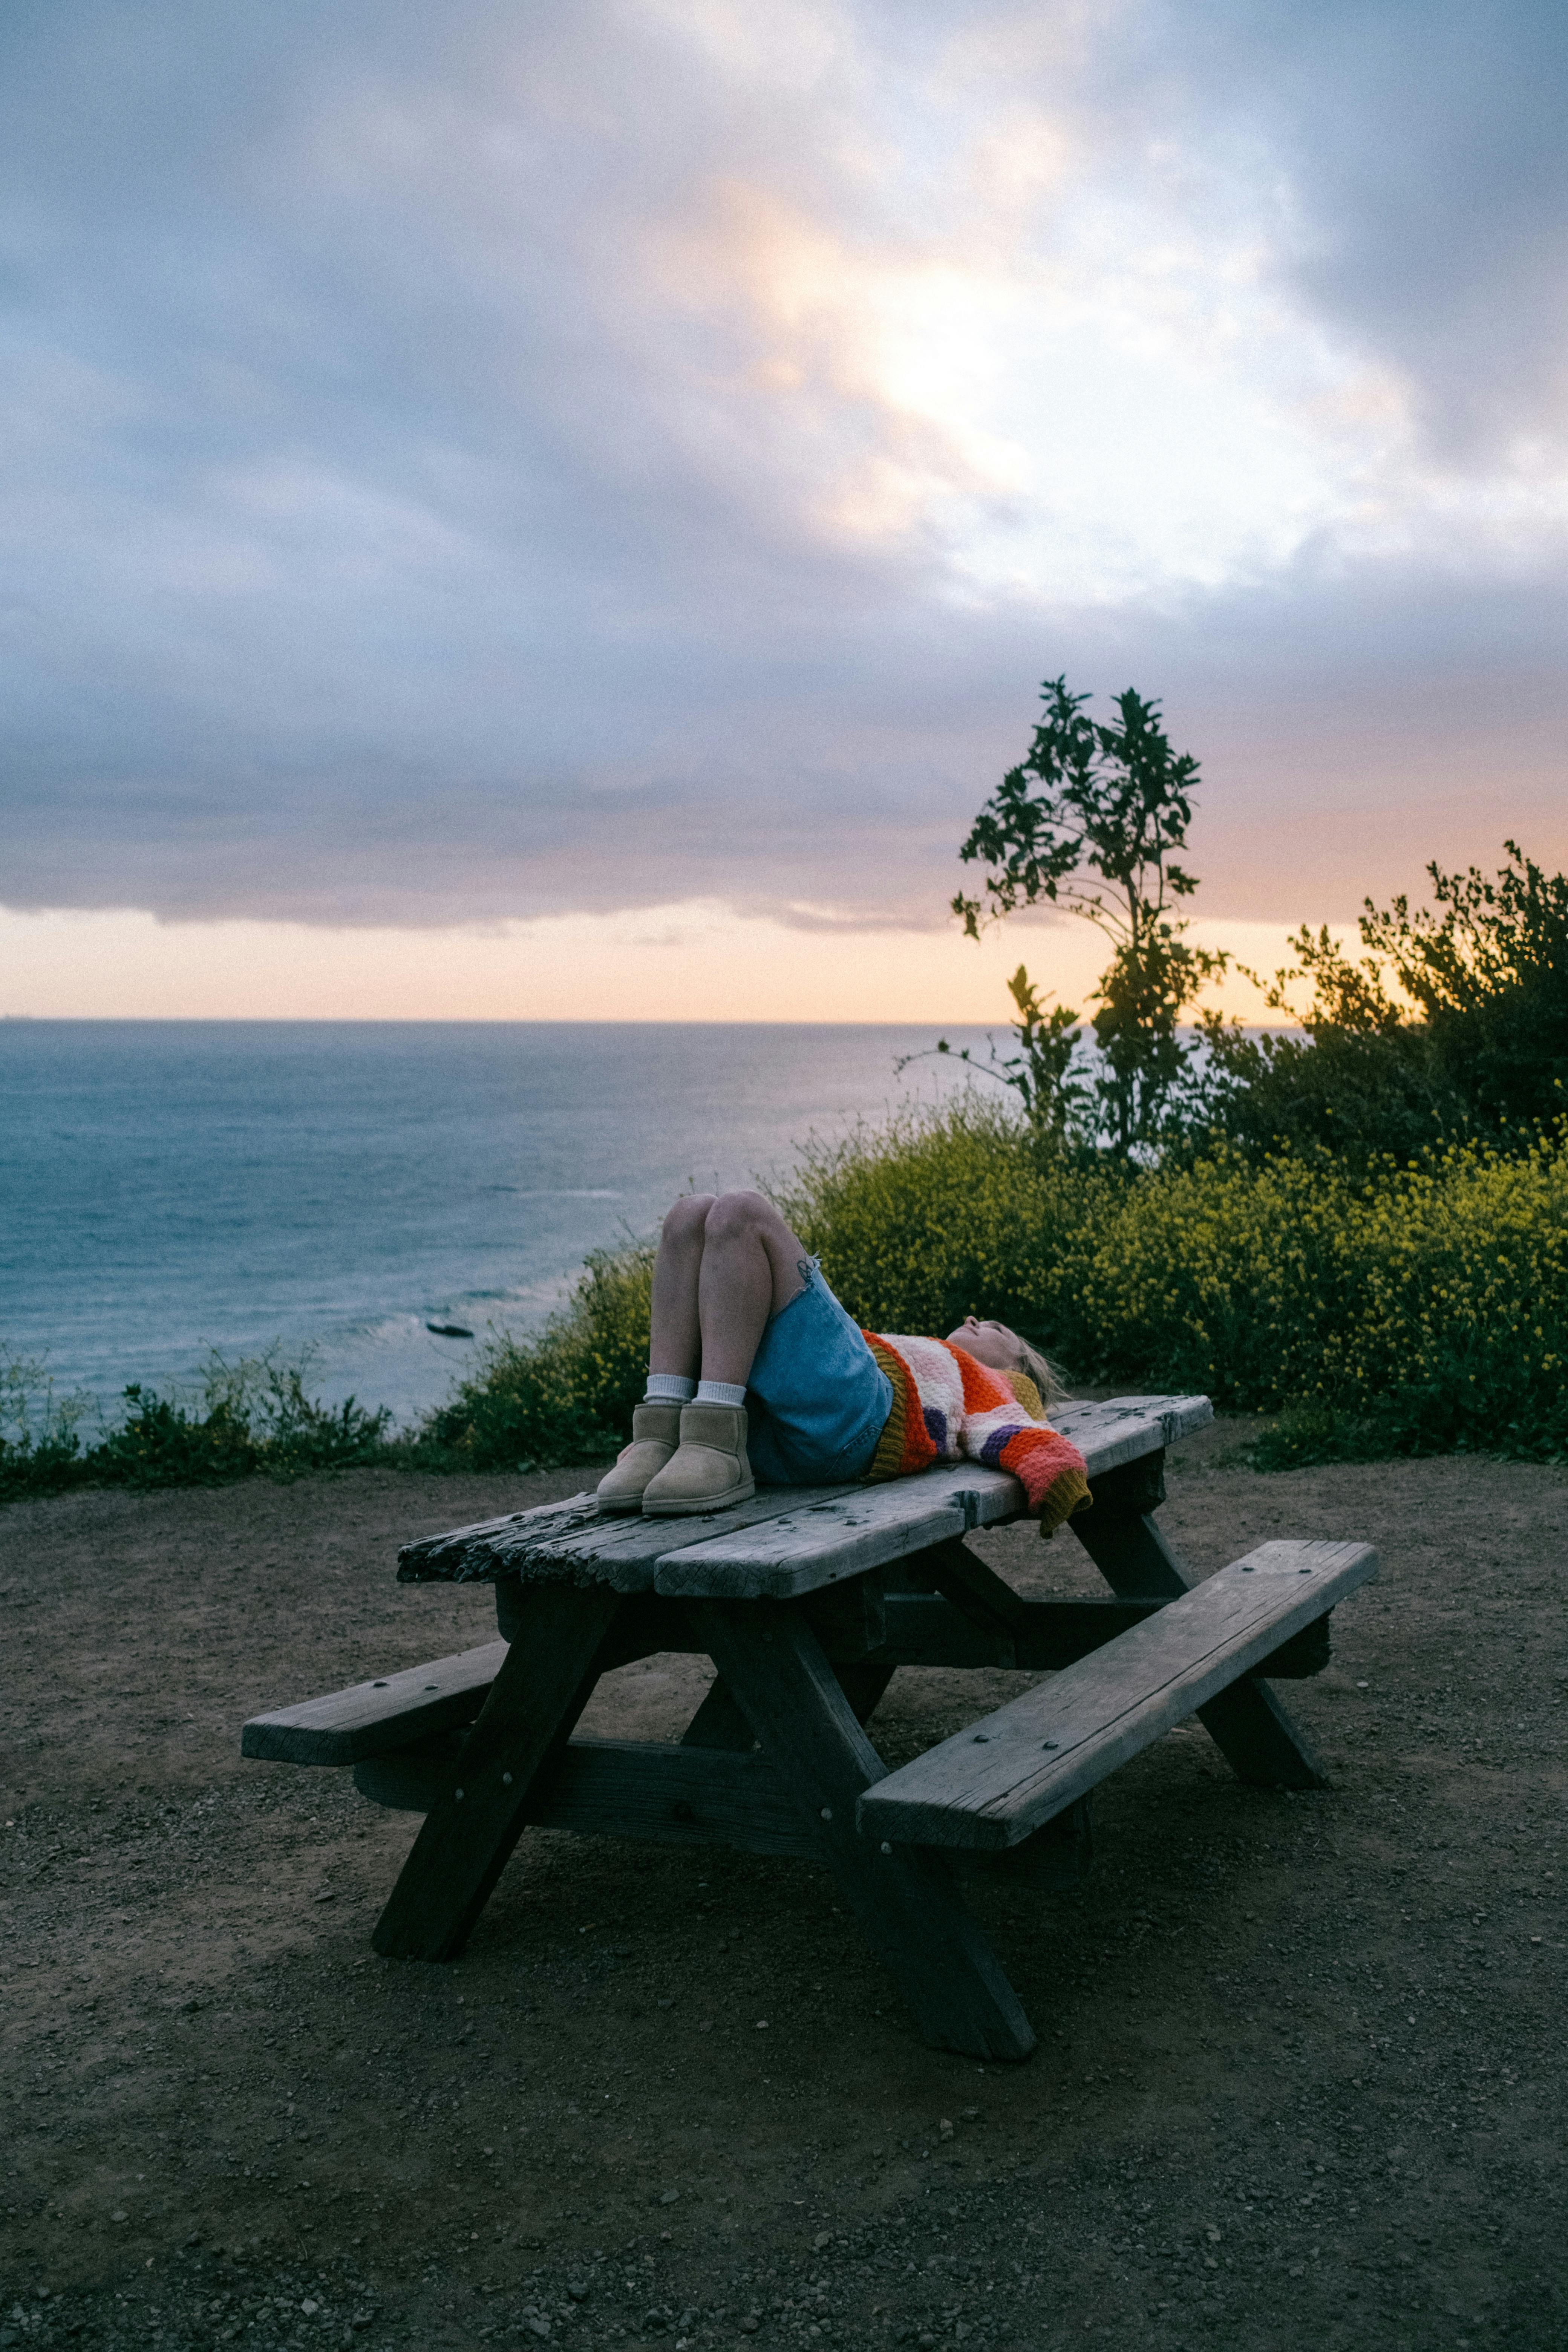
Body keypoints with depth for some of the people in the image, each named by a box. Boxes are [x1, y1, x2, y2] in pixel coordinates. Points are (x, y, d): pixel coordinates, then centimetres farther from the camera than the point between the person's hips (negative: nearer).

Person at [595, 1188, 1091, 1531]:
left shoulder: (985, 1384, 34)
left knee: (741, 1213, -18)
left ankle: (716, 1452, -30)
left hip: (843, 1412, -5)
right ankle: (663, 1436, -21)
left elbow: (1017, 1434, 9)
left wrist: (1058, 1475, -16)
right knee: (693, 1211, -7)